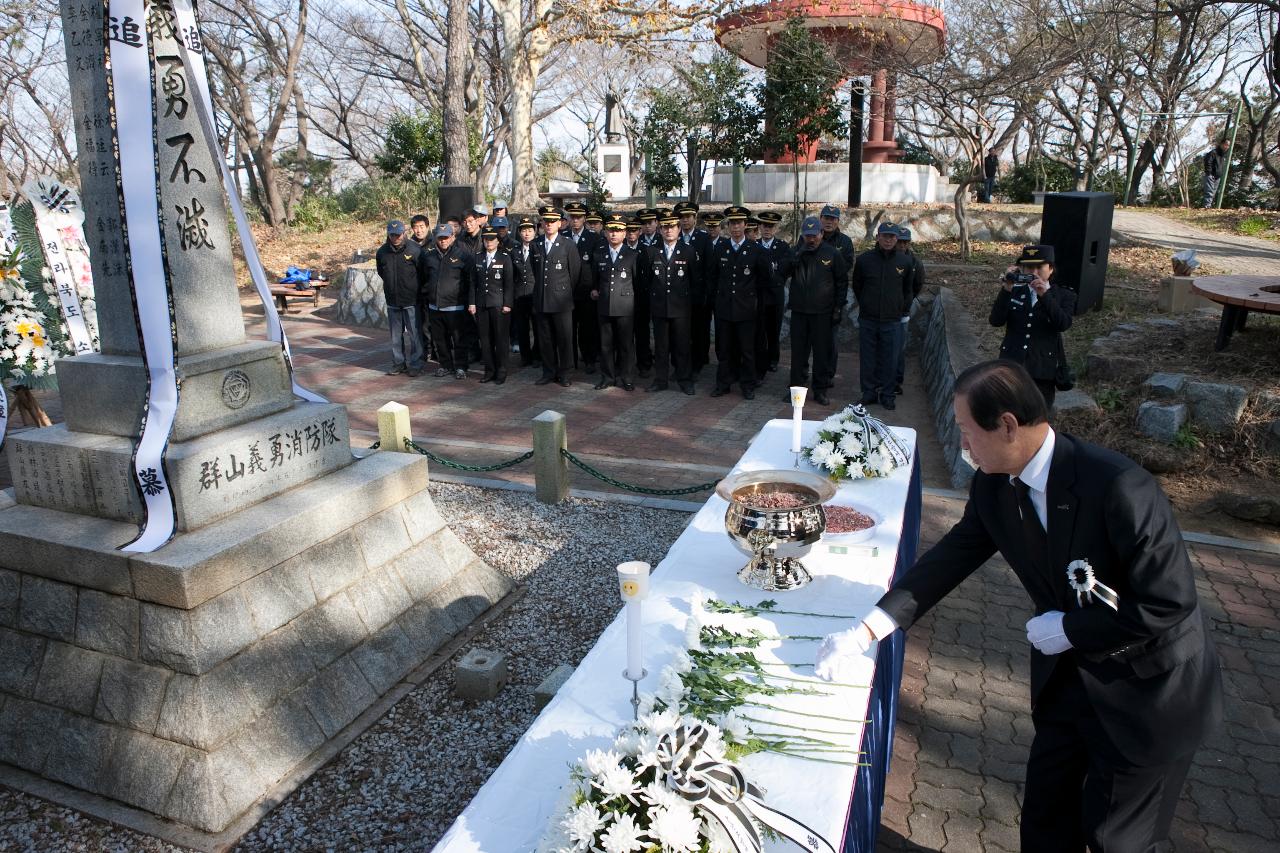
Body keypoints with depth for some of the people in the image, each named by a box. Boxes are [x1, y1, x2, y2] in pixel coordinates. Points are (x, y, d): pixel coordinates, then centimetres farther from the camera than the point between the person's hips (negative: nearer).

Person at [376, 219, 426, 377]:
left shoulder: (414, 250, -11)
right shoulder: (382, 252, 2)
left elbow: (422, 272, -5)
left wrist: (416, 290, 1)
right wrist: (392, 285, 13)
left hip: (411, 300, -4)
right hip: (392, 300, 4)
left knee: (414, 334, -1)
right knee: (395, 334, 11)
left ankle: (415, 364, 7)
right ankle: (398, 363, 21)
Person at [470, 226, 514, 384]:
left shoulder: (505, 258, 1)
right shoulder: (478, 259, 13)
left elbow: (509, 283, -3)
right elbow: (474, 283, 13)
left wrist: (507, 304, -10)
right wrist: (472, 303, 5)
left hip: (499, 305, -4)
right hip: (481, 305, 4)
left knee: (501, 338, -1)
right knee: (485, 338, 5)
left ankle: (501, 371, 7)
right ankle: (489, 370, 14)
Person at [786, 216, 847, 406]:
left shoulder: (832, 253, -1)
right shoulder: (797, 252, 7)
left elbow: (842, 281, 3)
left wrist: (838, 307, -1)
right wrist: (796, 257, -16)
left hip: (822, 312, -2)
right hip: (798, 311, 2)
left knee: (822, 352, 3)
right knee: (798, 351, 5)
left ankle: (820, 390, 12)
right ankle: (796, 387, 15)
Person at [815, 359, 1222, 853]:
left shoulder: (1119, 487, -31)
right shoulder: (994, 486, -11)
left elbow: (1169, 604, -28)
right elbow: (952, 557, -4)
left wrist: (1067, 630, -19)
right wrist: (864, 632, -9)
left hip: (1148, 688, -6)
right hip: (1067, 673, 6)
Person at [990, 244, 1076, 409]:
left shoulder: (1063, 295, 4)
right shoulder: (1014, 291, 8)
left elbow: (1064, 324, -14)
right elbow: (996, 321, -6)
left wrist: (1044, 295, -24)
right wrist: (1006, 290, -17)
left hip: (1043, 370, -1)